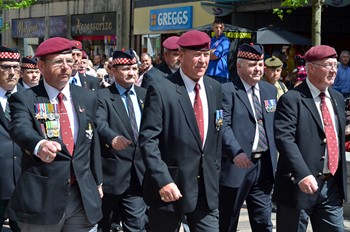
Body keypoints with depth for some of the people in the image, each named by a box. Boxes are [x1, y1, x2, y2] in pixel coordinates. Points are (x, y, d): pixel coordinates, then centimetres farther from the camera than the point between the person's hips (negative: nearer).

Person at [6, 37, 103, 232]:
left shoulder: (88, 98, 10)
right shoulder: (24, 99, -4)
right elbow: (20, 129, -24)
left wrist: (97, 181, 21)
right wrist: (39, 145, -45)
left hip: (84, 197, 4)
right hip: (41, 198, -3)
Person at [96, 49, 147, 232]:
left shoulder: (144, 95, 11)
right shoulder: (102, 96, -6)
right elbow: (100, 123, -23)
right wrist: (113, 138, -43)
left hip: (138, 172, 4)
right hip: (112, 172, -4)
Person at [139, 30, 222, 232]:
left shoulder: (215, 88, 9)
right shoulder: (161, 90, -11)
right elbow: (148, 140, -14)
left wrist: (215, 173, 14)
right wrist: (163, 181, -21)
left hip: (207, 187, 5)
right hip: (171, 186, -5)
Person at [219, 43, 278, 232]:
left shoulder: (270, 90, 13)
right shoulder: (227, 91, -8)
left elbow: (273, 126, 15)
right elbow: (223, 126, -18)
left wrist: (274, 159, 8)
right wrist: (236, 152, -32)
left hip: (264, 166, 6)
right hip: (236, 166, -5)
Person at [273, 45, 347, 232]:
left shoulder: (337, 98, 14)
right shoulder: (291, 99, -10)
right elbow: (284, 139, -21)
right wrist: (302, 175, -32)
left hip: (332, 186, 7)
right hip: (300, 185, -7)